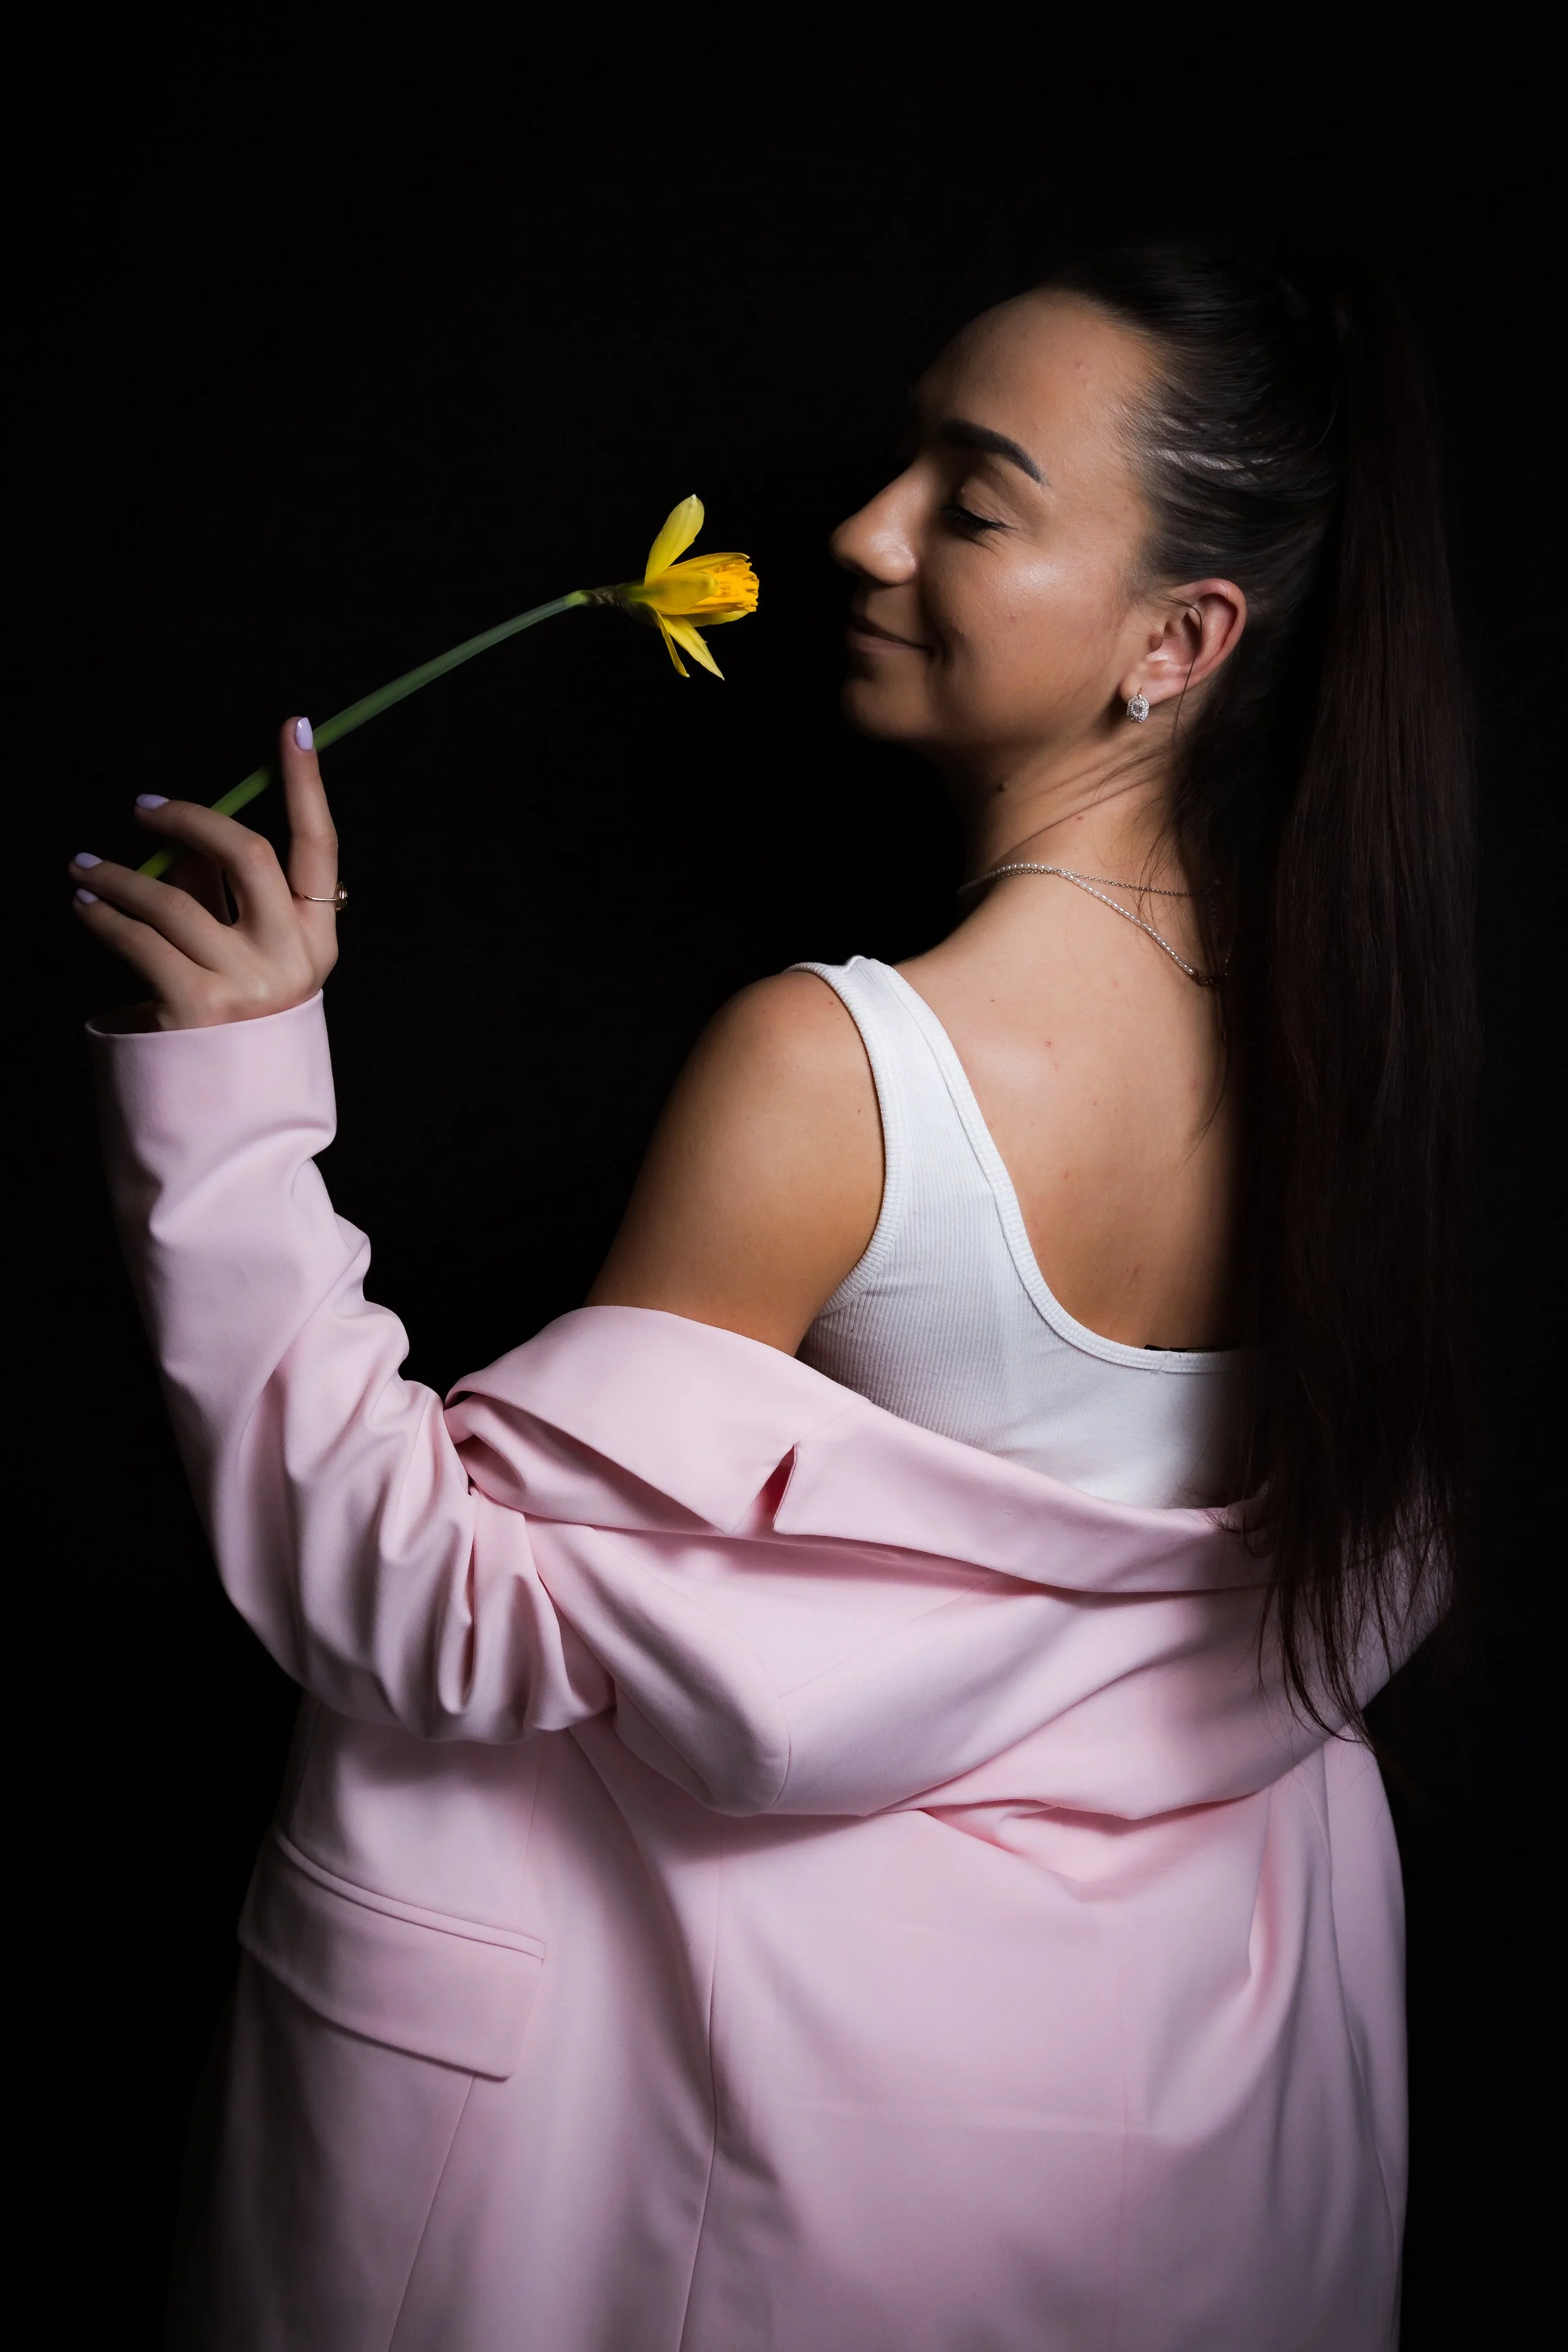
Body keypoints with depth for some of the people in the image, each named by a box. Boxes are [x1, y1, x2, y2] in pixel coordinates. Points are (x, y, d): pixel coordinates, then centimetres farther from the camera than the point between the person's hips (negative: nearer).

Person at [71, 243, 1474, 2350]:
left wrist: (232, 1103, -28)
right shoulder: (1356, 1000, -12)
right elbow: (1377, 1579, 2)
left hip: (856, 2039, -5)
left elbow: (456, 1617, -26)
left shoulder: (830, 1071, -32)